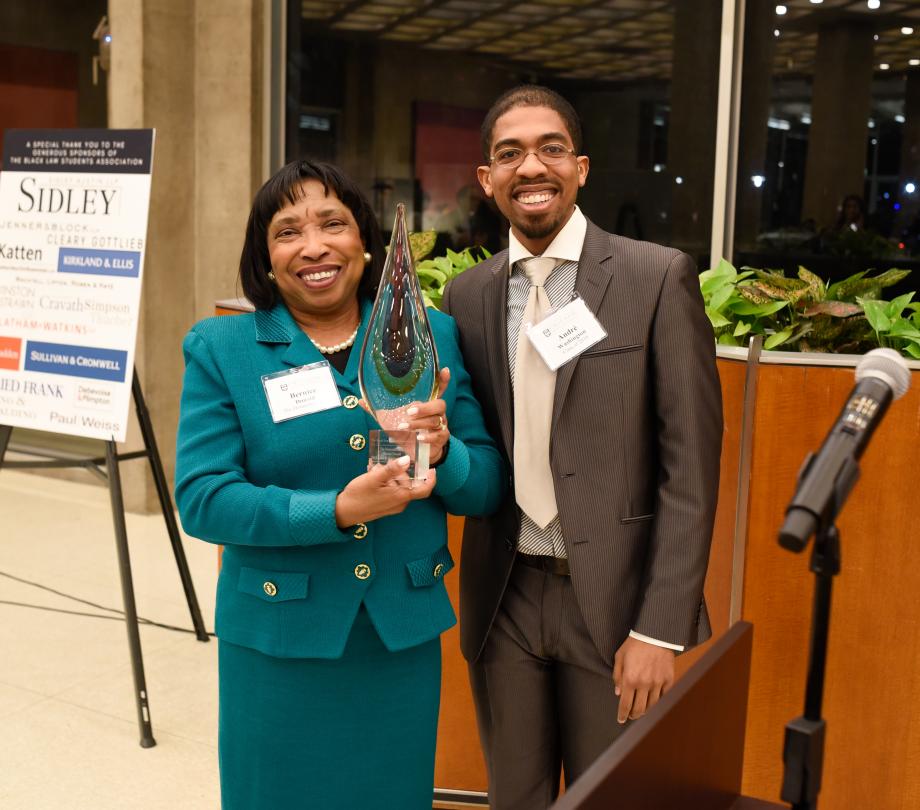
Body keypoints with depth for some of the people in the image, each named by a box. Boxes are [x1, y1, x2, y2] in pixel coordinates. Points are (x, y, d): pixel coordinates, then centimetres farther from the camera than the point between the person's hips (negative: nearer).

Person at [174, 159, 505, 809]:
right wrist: (338, 511, -25)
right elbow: (201, 498, -13)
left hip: (406, 636, 2)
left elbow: (488, 489, 1)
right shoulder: (220, 349, -4)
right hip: (278, 641, -1)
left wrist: (442, 452, -21)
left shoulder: (433, 336, 0)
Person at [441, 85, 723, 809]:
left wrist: (661, 630, -13)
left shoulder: (659, 278, -8)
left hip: (617, 602, -3)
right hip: (504, 599, 4)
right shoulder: (467, 296, 4)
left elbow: (690, 469, -10)